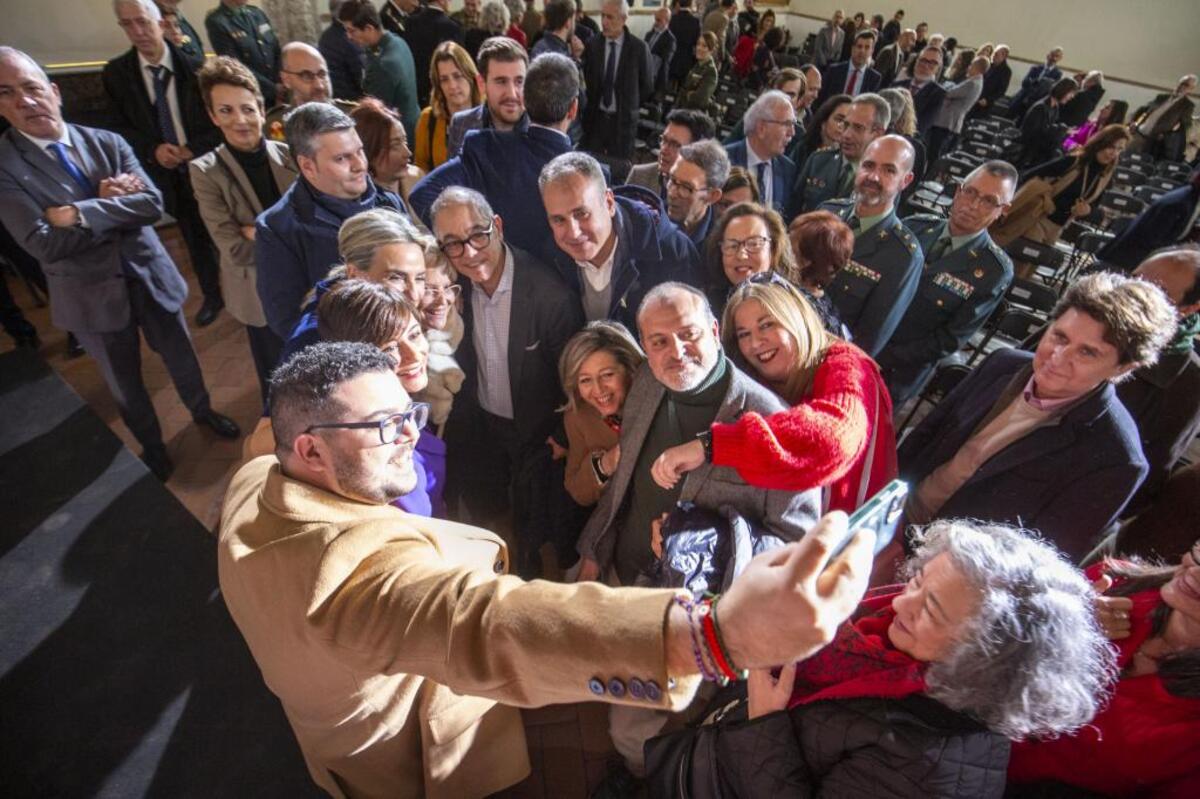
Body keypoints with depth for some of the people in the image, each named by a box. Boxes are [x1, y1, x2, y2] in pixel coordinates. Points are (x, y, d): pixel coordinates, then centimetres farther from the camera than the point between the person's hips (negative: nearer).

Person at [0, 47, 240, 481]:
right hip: (94, 294, -1)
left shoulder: (107, 142, -5)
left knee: (180, 355, 21)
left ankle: (202, 411, 49)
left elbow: (153, 204, -15)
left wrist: (81, 213, -23)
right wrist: (108, 203, -18)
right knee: (125, 384, 16)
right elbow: (45, 245, -20)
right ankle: (152, 447, 40)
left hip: (149, 275, 2)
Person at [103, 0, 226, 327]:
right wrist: (153, 149, -16)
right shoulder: (116, 72, 0)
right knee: (194, 238, 13)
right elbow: (119, 127, 3)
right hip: (167, 171, 3)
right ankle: (212, 296, 28)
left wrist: (194, 148, -17)